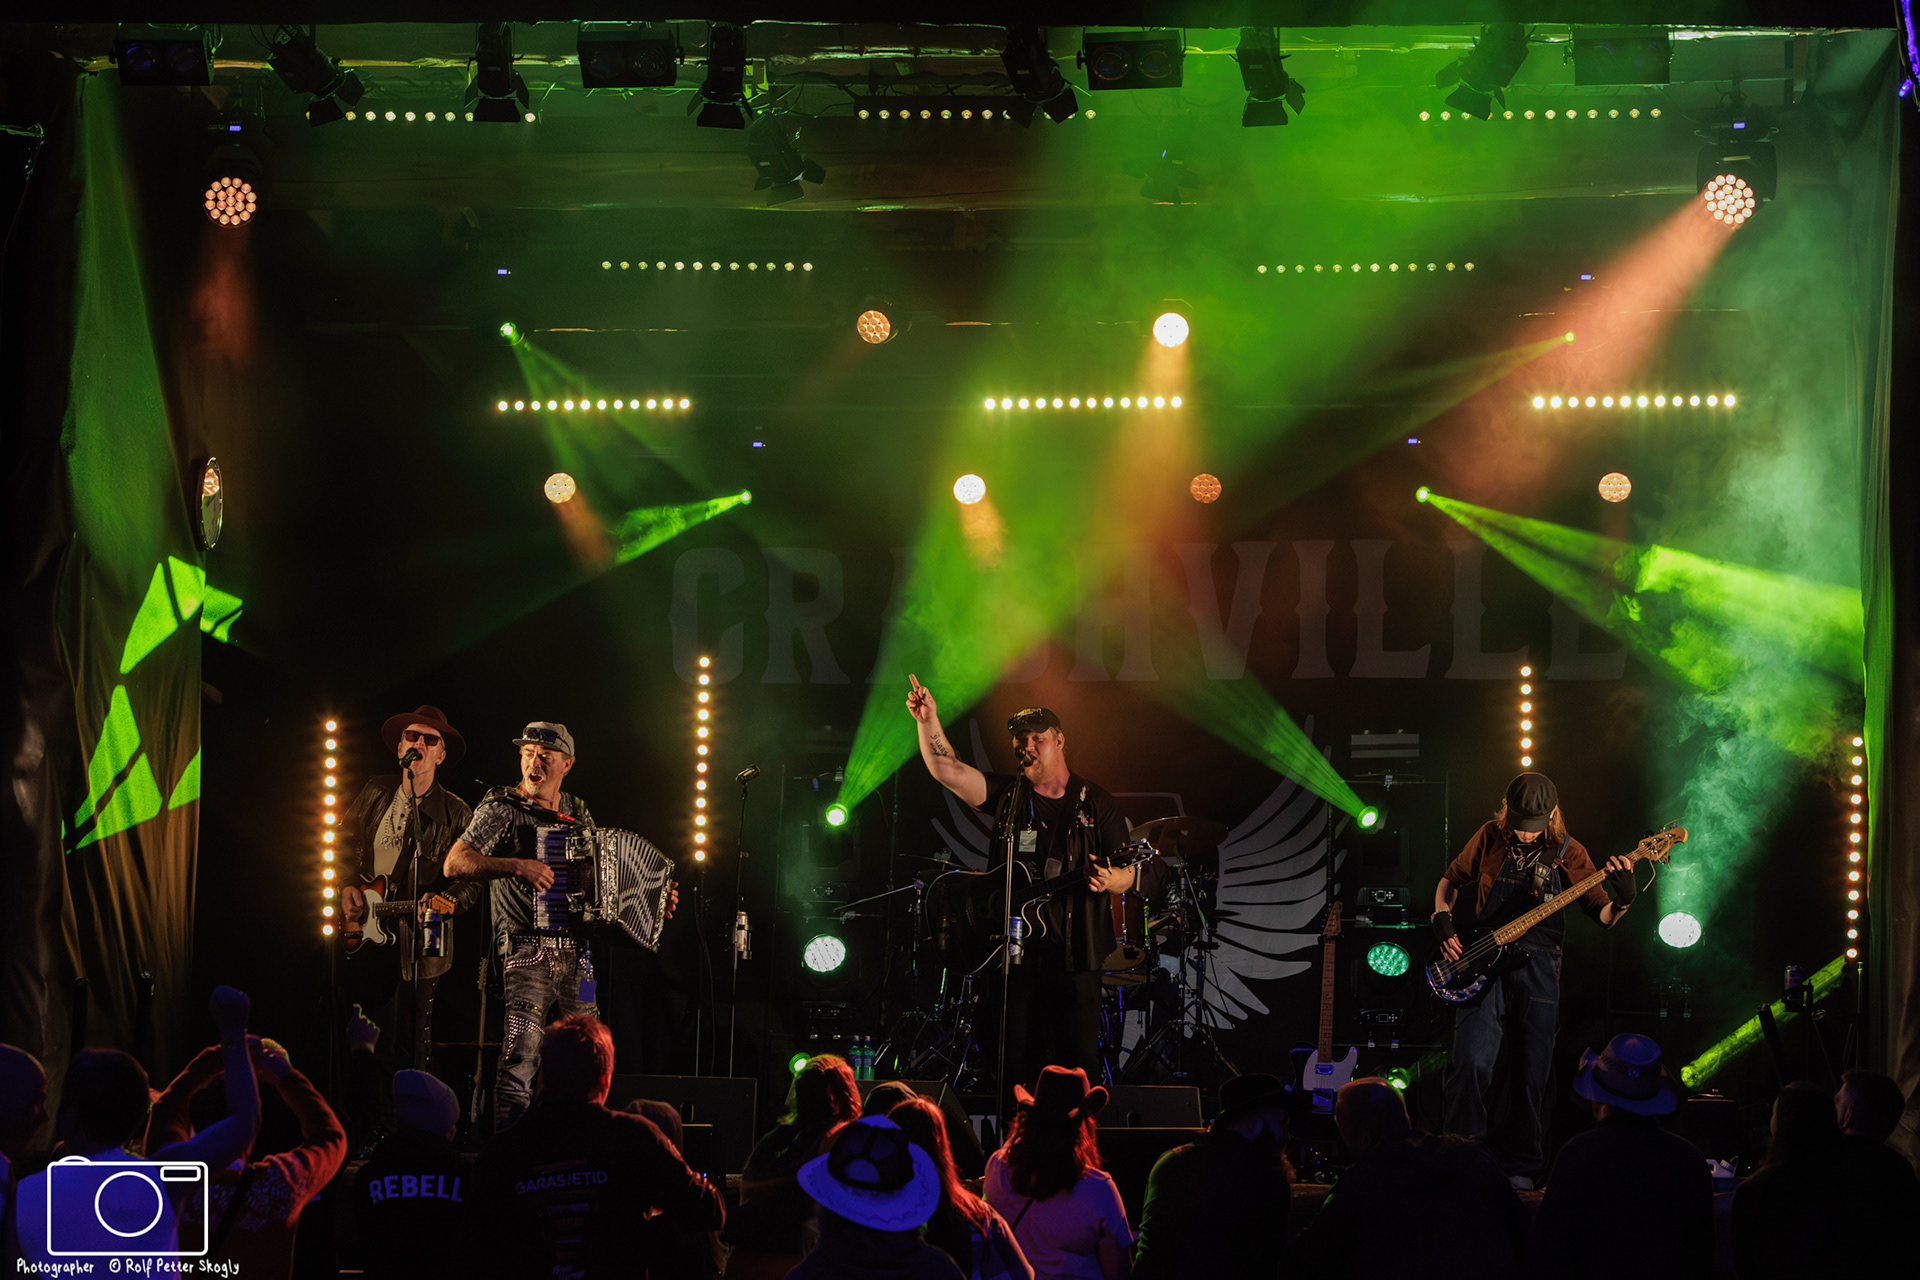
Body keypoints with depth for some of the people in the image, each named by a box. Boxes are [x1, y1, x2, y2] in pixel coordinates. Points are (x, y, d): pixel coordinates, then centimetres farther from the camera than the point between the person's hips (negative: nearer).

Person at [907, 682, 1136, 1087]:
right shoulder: (1006, 795, 10)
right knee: (1017, 1062, 2)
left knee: (1081, 1063, -5)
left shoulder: (1095, 803, 7)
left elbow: (1128, 873, 5)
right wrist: (929, 722, -16)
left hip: (1075, 957, -2)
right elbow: (946, 769, -2)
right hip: (1016, 951, 2)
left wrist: (1111, 880, -18)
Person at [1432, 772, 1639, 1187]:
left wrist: (1622, 901, -16)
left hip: (1537, 966, 1)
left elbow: (1602, 915, 5)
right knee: (1471, 1063, -17)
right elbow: (1451, 879, 20)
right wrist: (1442, 919, 3)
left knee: (1530, 1076, 1)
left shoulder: (1567, 852, 4)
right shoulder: (1490, 838, 5)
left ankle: (1519, 1166, 13)